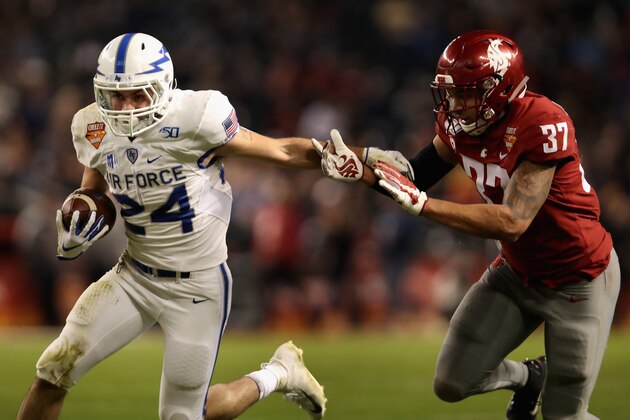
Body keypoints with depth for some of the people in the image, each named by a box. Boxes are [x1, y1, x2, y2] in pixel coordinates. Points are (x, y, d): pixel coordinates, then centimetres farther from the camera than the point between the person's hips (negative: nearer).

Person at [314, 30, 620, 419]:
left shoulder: (542, 124, -32)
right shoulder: (459, 123, -10)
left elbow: (512, 222, -36)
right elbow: (415, 176, 2)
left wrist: (421, 203, -37)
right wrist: (358, 168, -18)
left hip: (578, 279, -7)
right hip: (517, 270, 7)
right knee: (452, 384, 5)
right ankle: (529, 376, 35)